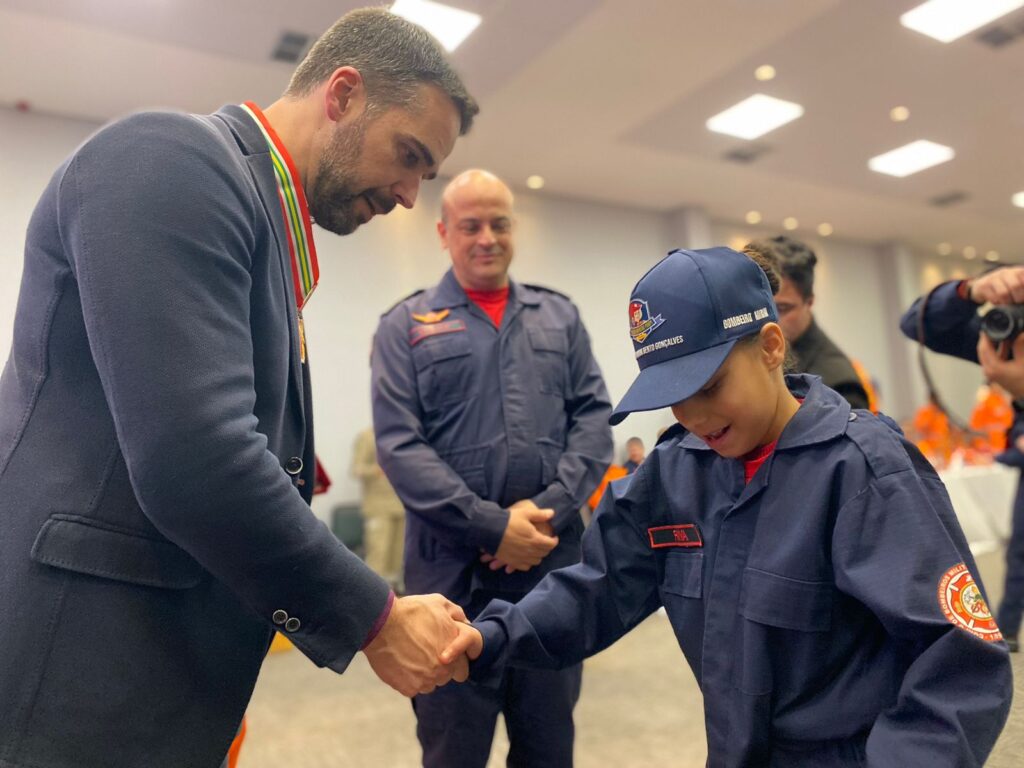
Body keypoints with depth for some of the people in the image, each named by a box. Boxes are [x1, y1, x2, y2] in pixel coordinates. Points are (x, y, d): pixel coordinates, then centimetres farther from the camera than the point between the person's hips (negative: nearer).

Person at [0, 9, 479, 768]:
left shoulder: (269, 227, 13)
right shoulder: (173, 159, -15)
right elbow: (194, 459, -26)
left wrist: (362, 615, 8)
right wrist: (375, 615, -14)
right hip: (76, 668, -9)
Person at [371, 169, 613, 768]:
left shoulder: (560, 318, 11)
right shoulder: (406, 326, 2)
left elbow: (594, 420, 4)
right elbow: (399, 445, -8)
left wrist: (548, 510, -11)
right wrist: (492, 526, -15)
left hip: (556, 559, 3)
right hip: (452, 565, -2)